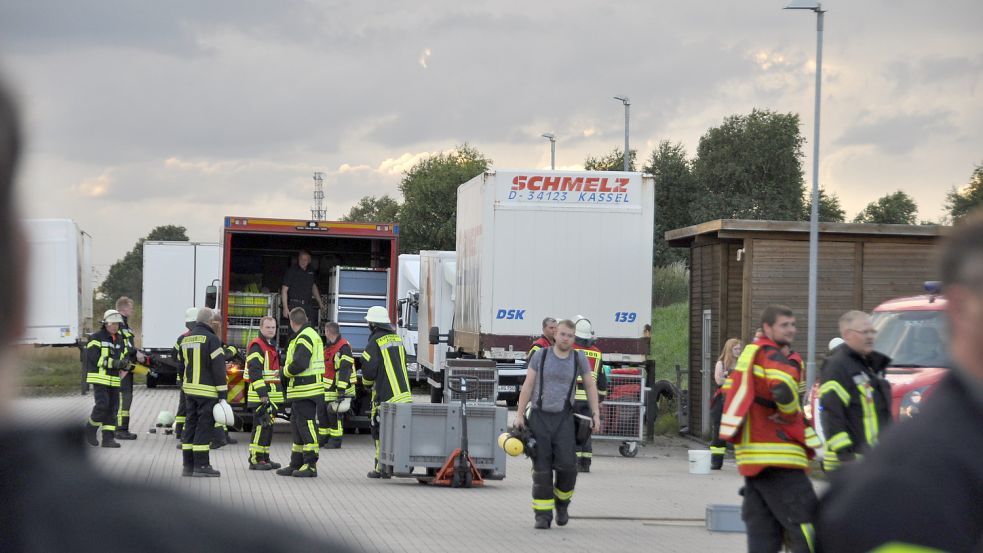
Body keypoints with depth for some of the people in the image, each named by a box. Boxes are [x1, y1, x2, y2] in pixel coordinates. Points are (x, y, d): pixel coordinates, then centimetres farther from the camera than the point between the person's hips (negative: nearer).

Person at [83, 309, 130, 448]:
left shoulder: (121, 340, 12)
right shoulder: (96, 338, -7)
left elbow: (124, 358, 15)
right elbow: (94, 358, -17)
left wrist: (125, 367, -9)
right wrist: (114, 363, -23)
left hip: (114, 380, 6)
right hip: (99, 378, -6)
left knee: (112, 408, 2)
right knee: (102, 405, -16)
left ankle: (108, 438, 4)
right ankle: (90, 430, 5)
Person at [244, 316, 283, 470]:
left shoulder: (271, 346, 20)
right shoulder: (257, 346, -11)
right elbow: (254, 371, -19)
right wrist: (262, 393, -24)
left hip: (271, 395, 10)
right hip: (260, 395, -10)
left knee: (268, 427, 11)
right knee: (261, 426, -11)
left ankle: (264, 458, 16)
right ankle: (255, 459, -10)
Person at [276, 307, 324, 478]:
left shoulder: (304, 338, -15)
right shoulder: (311, 335, 19)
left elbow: (299, 364, -25)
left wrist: (285, 371, -8)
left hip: (305, 391, -11)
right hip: (300, 392, 11)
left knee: (306, 425, -8)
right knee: (297, 426, 15)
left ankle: (310, 466, -7)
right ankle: (296, 465, 22)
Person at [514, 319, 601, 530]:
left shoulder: (579, 358, 1)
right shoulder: (541, 355, -2)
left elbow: (590, 386, 9)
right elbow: (527, 386, 0)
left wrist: (596, 414, 1)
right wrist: (519, 415, -5)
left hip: (563, 418, 0)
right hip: (538, 417, 0)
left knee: (567, 465, -13)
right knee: (542, 468, -4)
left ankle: (562, 500, 16)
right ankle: (543, 516, 3)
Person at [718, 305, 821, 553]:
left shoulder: (748, 354, 18)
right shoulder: (773, 357, -11)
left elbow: (729, 391, 26)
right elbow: (783, 390, -31)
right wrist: (790, 414, -12)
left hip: (750, 456, 9)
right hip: (777, 456, -9)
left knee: (761, 528, 10)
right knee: (804, 517, -9)